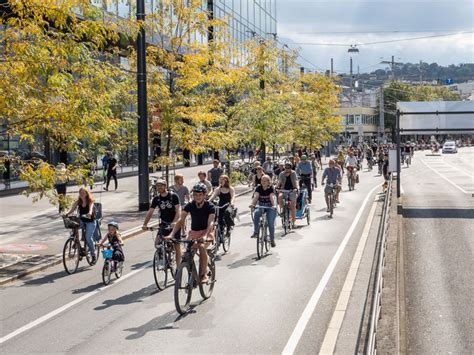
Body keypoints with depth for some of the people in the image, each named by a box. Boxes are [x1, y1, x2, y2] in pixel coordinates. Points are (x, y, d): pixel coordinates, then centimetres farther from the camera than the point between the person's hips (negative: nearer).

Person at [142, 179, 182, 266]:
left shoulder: (173, 196, -10)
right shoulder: (156, 198, 1)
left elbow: (178, 210, -18)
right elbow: (150, 212, 0)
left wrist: (174, 222, -33)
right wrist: (145, 224, -14)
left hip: (174, 224, -3)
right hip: (164, 224, 3)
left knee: (177, 246, -1)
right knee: (157, 244, -14)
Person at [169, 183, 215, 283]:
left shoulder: (210, 206, -17)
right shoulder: (189, 206, -9)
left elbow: (210, 223, -28)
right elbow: (181, 220, -16)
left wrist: (205, 236, -47)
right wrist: (172, 234, -31)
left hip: (207, 232, -4)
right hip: (194, 232, 4)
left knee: (202, 247, -32)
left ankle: (204, 274, -20)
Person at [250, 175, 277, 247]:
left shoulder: (271, 188, -14)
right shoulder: (259, 188, -8)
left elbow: (272, 197, -30)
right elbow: (255, 196, -22)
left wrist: (274, 205, -48)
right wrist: (252, 204, -41)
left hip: (270, 206, -2)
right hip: (261, 206, 2)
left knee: (271, 223, -12)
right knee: (256, 213, -31)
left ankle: (272, 239, 5)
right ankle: (256, 232, -21)